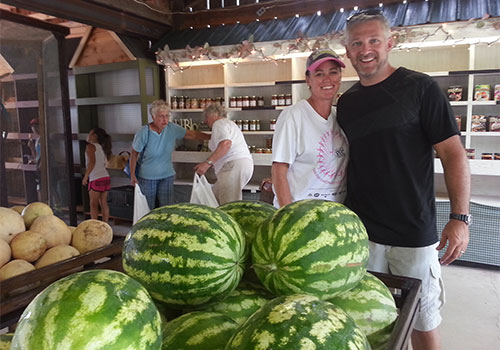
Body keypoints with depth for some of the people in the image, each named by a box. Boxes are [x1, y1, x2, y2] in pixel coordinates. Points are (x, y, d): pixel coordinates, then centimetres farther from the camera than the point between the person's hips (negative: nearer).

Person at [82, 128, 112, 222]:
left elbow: (92, 162, -16)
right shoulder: (102, 148, 18)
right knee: (104, 203, 11)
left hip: (96, 179, -7)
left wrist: (85, 176, -12)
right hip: (106, 178, 7)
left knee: (93, 204, 1)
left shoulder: (90, 146, -4)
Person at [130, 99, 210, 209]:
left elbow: (192, 134, 1)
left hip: (167, 176, 2)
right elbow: (134, 154, -5)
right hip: (147, 177, -2)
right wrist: (132, 174, -2)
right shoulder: (143, 133, -15)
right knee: (149, 210, 6)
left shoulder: (172, 128, -7)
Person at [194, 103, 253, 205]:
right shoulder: (229, 123, 31)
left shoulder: (219, 123, -2)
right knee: (214, 197, 11)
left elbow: (226, 143, -21)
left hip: (234, 166, -10)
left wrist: (208, 162, -24)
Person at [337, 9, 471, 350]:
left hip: (414, 232, -3)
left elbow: (453, 153, -8)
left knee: (423, 319, 10)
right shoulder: (346, 102, 8)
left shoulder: (419, 88, -6)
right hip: (360, 231, 4)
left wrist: (460, 217, -15)